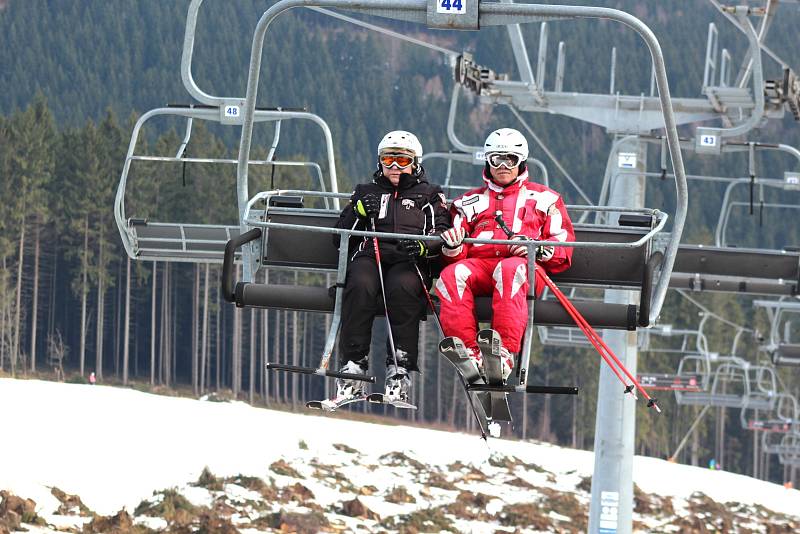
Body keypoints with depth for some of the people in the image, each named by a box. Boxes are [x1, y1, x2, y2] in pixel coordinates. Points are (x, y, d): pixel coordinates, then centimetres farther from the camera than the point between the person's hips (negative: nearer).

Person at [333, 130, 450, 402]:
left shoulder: (429, 195, 25)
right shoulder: (366, 193, 31)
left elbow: (443, 235, 9)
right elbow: (340, 236, 22)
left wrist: (423, 246, -14)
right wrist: (359, 212, 3)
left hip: (409, 262, -1)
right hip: (369, 256, 1)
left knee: (401, 288, -37)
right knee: (361, 286, -35)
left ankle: (400, 372, -40)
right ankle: (352, 367, -38)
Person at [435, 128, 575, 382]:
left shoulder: (544, 198, 25)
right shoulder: (470, 201, 31)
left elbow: (564, 247, 14)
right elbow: (457, 256, 21)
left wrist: (538, 249, -8)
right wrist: (453, 246, -5)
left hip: (525, 265, -2)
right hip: (479, 263, 2)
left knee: (510, 269, -41)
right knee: (452, 275, -34)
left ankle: (504, 354, -56)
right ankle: (469, 353, -49)